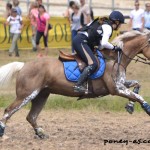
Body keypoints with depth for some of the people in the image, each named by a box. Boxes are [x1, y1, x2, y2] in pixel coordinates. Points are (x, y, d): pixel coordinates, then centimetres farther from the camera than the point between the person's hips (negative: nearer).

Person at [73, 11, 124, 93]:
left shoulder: (104, 24, 22)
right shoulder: (108, 27, -7)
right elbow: (104, 43, -20)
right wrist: (114, 47, -7)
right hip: (81, 42, -10)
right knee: (93, 64, -20)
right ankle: (78, 85, -29)